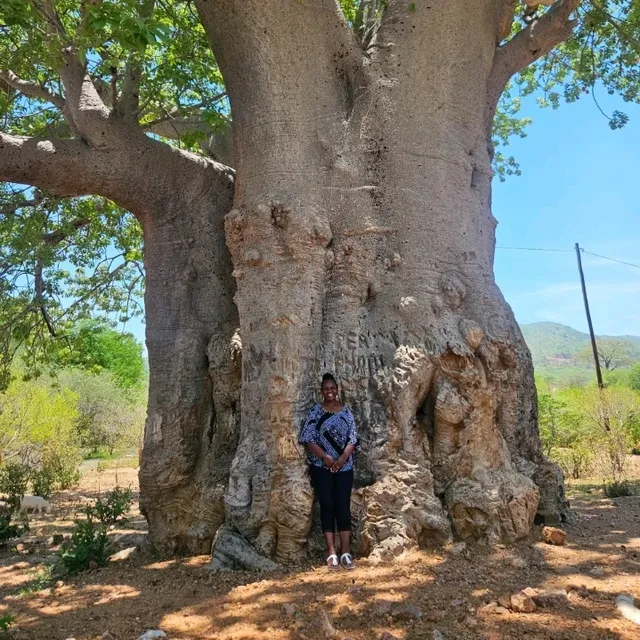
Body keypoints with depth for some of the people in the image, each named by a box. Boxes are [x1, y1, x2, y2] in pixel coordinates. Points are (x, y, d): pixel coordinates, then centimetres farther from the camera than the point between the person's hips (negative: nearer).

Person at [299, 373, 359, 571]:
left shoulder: (346, 411, 5)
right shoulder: (315, 411, 0)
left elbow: (353, 438, 2)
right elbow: (308, 438, -6)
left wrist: (343, 458, -12)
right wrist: (324, 457, -15)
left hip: (344, 467, 2)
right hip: (321, 466, -1)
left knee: (343, 506, 0)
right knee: (327, 506, 0)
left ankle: (345, 552, 7)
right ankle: (331, 552, 7)